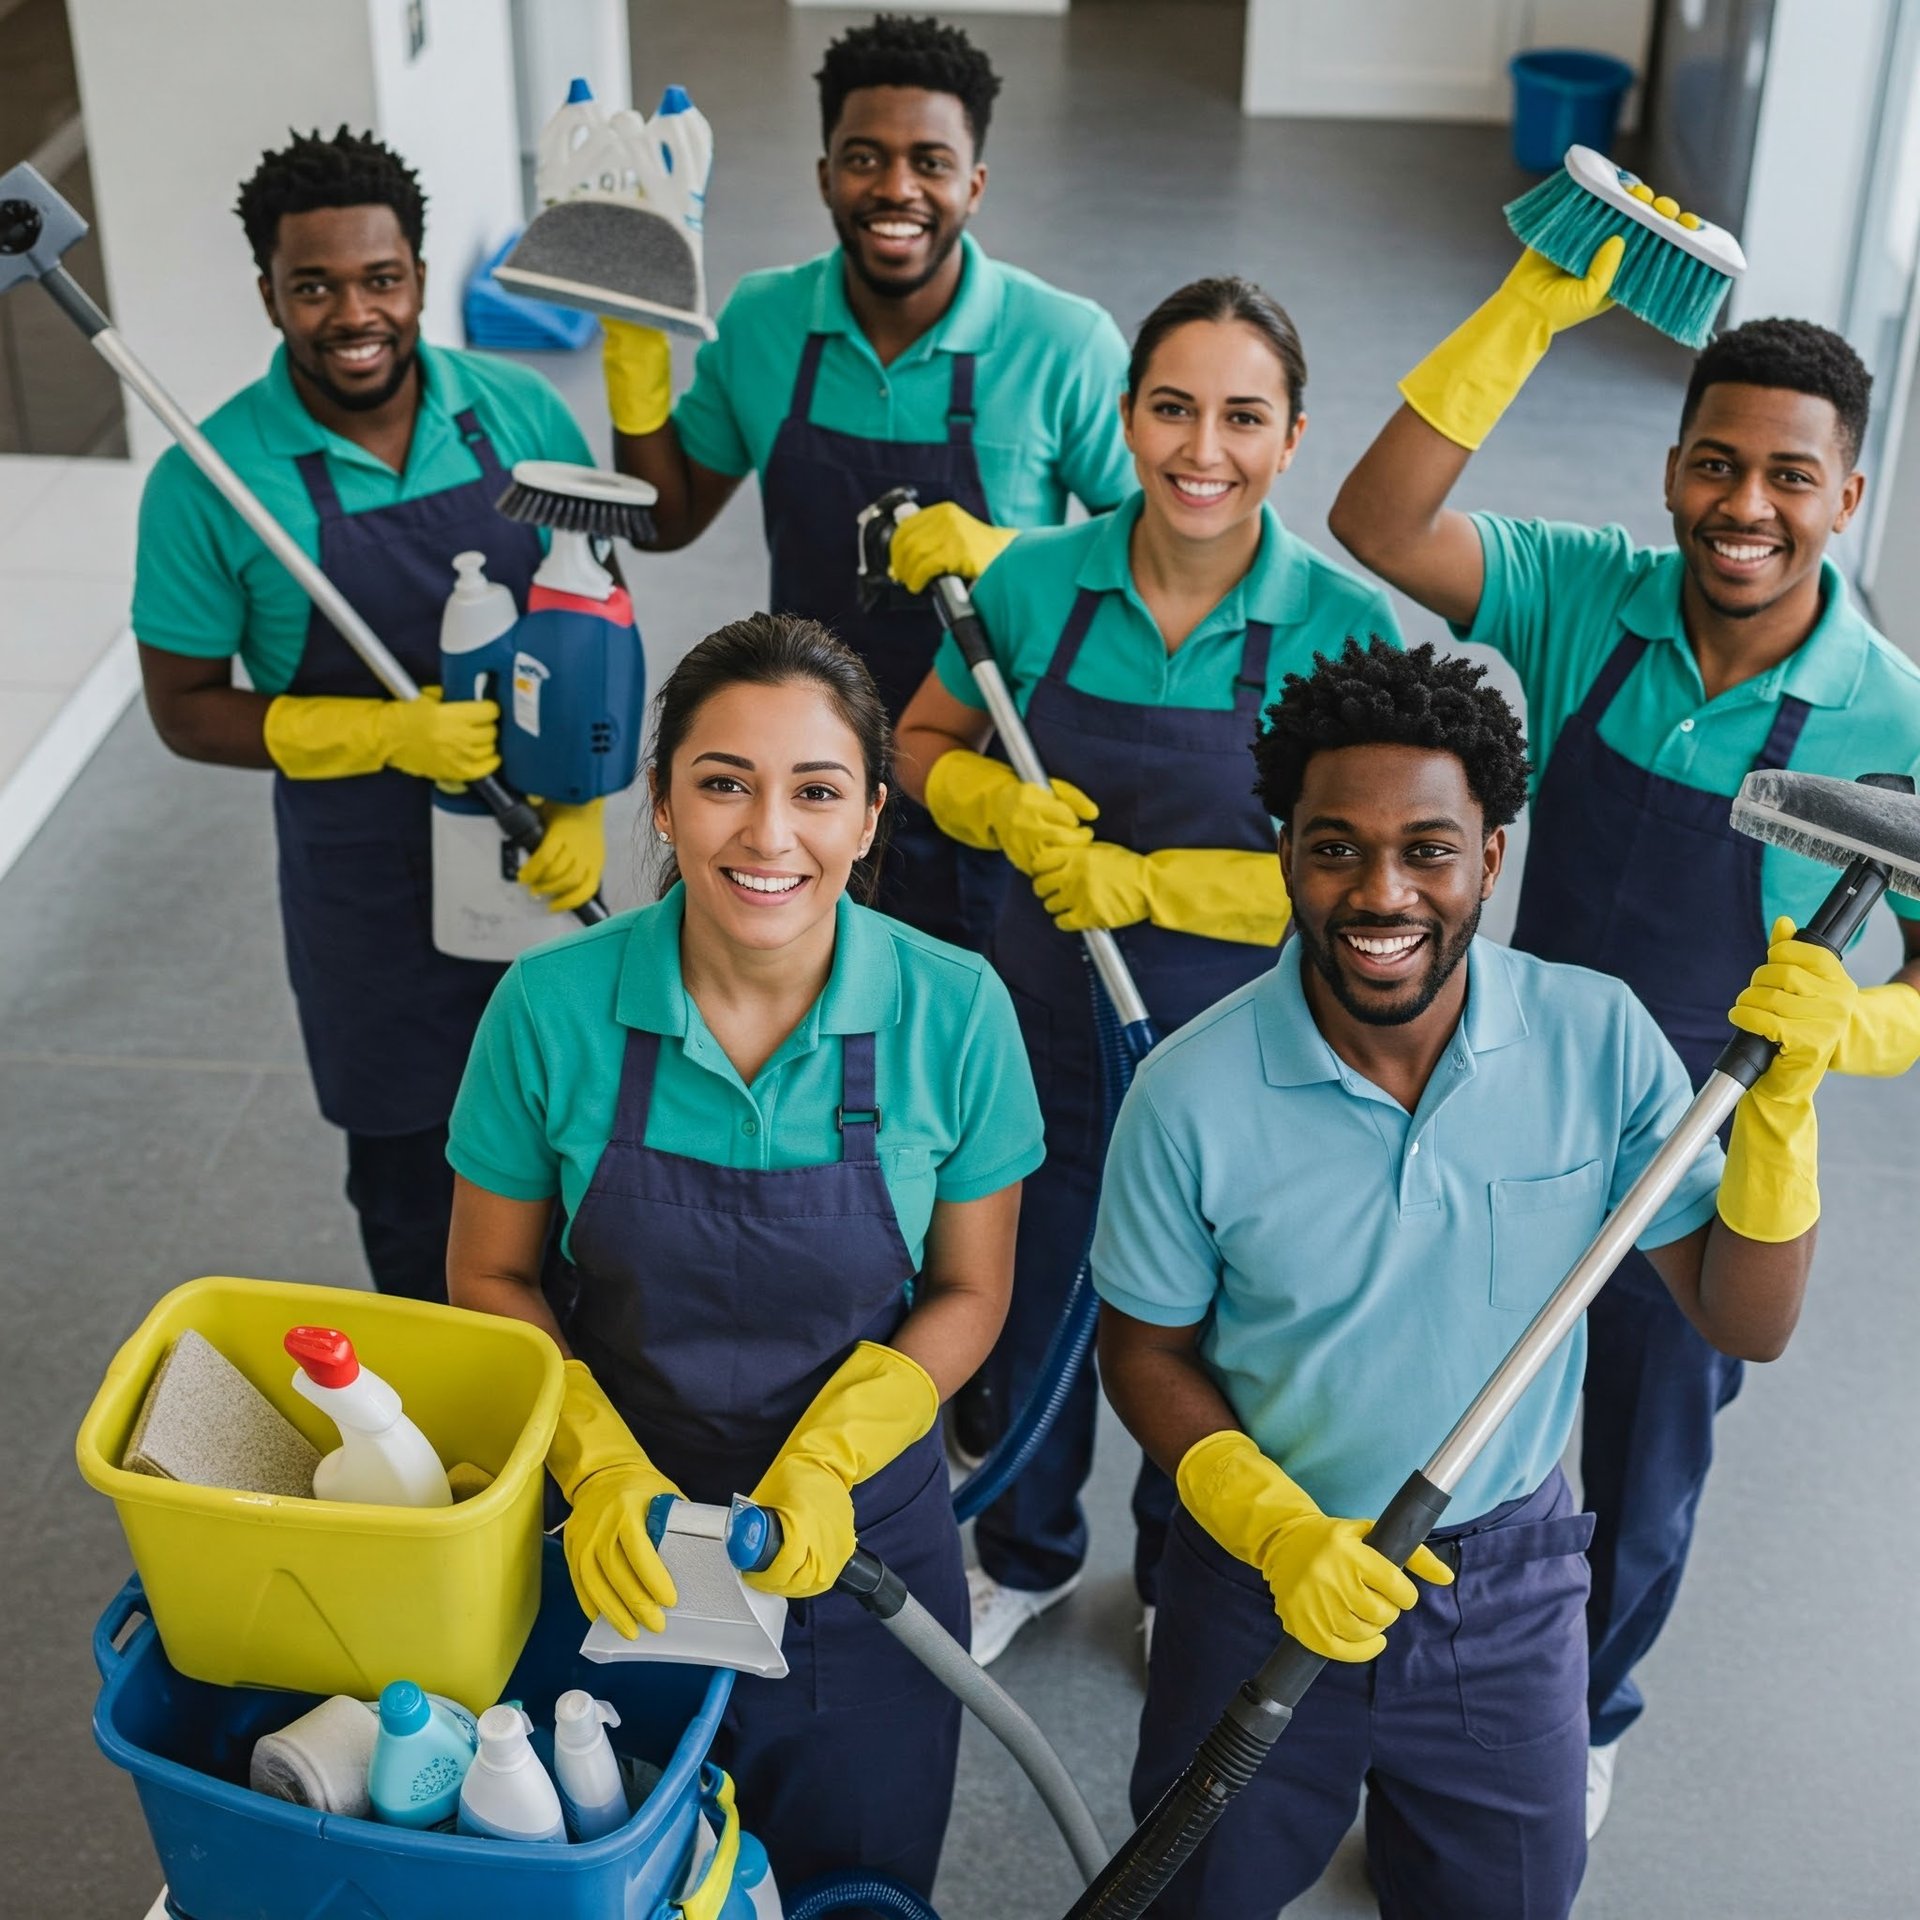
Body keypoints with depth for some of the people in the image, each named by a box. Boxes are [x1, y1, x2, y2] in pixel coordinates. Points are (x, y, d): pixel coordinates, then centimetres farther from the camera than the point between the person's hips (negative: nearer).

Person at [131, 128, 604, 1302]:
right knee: (413, 1184, 12)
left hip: (546, 860, 3)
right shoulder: (211, 480, -15)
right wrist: (390, 734, -21)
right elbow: (187, 711, -8)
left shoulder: (518, 414, -7)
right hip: (372, 890, -3)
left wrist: (585, 802, -10)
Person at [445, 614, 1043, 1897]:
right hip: (620, 1547, 0)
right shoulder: (555, 1005, -17)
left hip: (860, 1538, 0)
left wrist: (828, 1461, -20)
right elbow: (493, 1276, -4)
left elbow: (968, 1293, -5)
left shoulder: (954, 1012, -17)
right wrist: (597, 1465, -19)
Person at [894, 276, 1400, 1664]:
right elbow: (925, 745, 5)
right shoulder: (1039, 582, -10)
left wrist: (1145, 884, -22)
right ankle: (1026, 1554, 49)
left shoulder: (1345, 625, -16)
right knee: (1032, 1303, 19)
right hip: (1049, 1026, 2)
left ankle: (1186, 1580, 48)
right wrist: (1004, 810, -15)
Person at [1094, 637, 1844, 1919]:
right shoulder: (1193, 1093, -20)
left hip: (1509, 1589, 1)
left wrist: (1781, 1098, -24)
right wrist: (1277, 1532, -20)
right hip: (1262, 1574, -1)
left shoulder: (1601, 1040, -16)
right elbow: (1147, 1353, -6)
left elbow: (1745, 1323, -11)